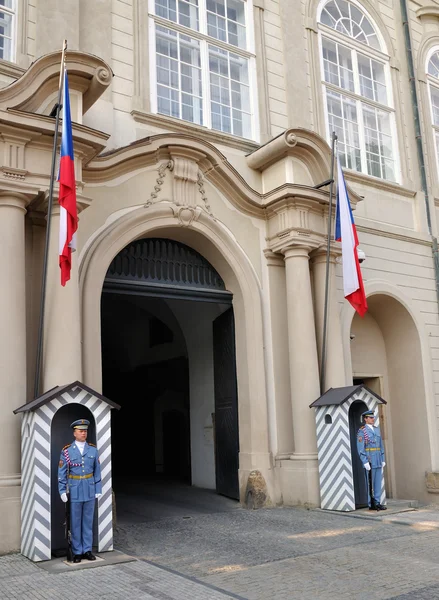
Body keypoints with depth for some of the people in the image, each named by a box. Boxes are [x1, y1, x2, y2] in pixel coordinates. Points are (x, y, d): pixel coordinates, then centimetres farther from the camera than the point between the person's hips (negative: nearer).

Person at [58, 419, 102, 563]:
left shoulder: (93, 449, 1)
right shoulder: (66, 451, -6)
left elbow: (97, 471, 4)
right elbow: (62, 472, -6)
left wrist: (98, 489, 1)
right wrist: (62, 491, -11)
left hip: (90, 490, 2)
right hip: (74, 490, -2)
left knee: (88, 521, 9)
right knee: (75, 522, 5)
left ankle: (87, 550, 18)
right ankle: (77, 552, 14)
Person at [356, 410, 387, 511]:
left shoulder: (377, 429, 13)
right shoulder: (362, 431, -9)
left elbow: (381, 446, 17)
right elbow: (360, 448, -13)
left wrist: (383, 460, 12)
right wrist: (365, 462, -19)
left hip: (378, 461, 7)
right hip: (369, 460, -7)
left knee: (378, 482, 7)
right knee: (370, 483, -1)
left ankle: (377, 503, 13)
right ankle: (371, 504, 4)